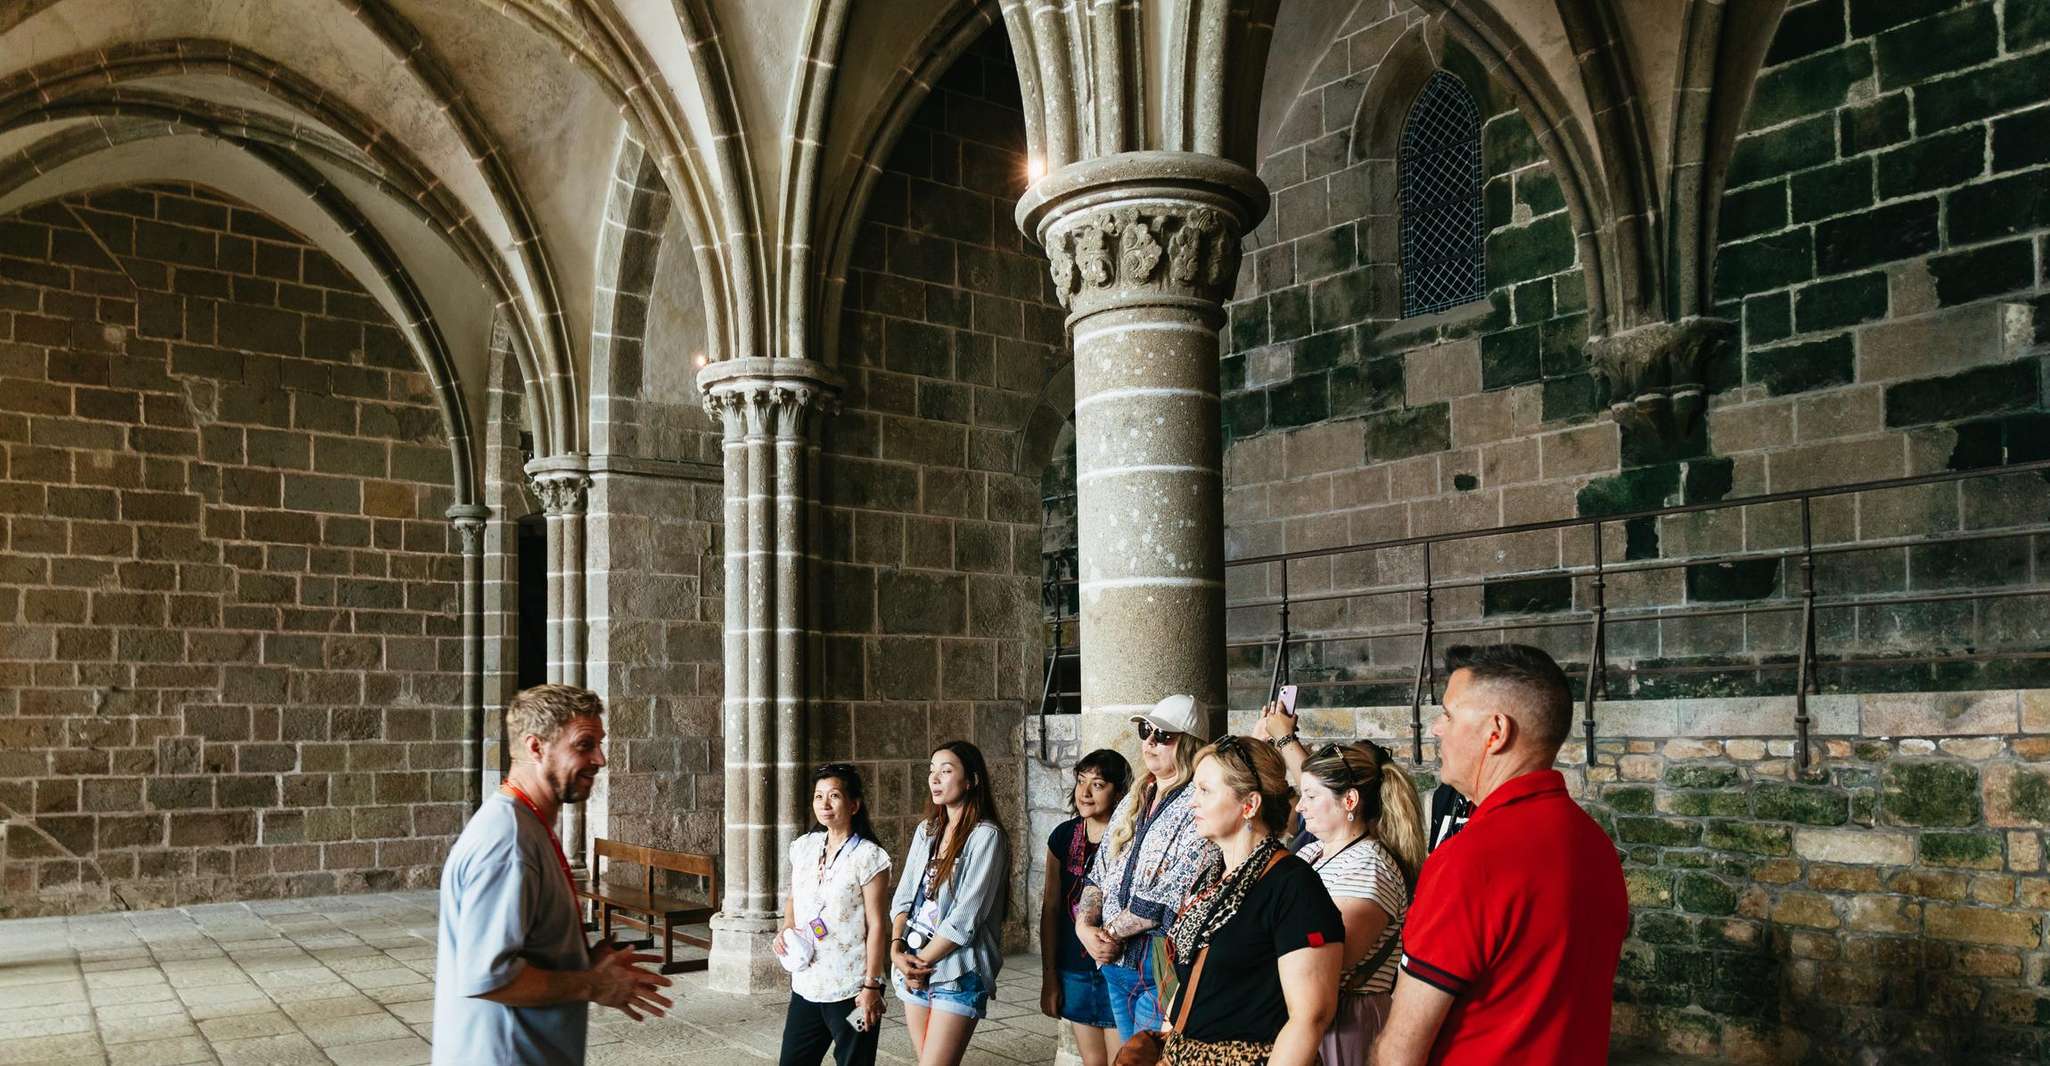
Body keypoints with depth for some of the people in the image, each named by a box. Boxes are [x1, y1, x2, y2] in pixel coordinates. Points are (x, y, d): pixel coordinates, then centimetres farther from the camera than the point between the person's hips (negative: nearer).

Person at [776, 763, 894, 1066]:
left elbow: (876, 925, -11)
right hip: (806, 984, 6)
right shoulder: (803, 848, 6)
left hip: (850, 991, -6)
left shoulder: (867, 856, -11)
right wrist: (786, 929, 0)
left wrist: (871, 985, -13)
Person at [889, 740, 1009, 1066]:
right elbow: (903, 897, 9)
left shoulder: (985, 835, -10)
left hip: (958, 975, -6)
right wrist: (897, 950, -7)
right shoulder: (926, 831, 10)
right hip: (914, 970, 6)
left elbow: (966, 916, -15)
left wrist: (921, 960, -10)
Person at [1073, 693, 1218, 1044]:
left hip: (1161, 966, -7)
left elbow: (1168, 897, -20)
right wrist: (1085, 925, -4)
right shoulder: (1133, 803, 12)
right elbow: (1099, 874, 13)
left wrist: (1108, 932, -12)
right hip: (1117, 963, 7)